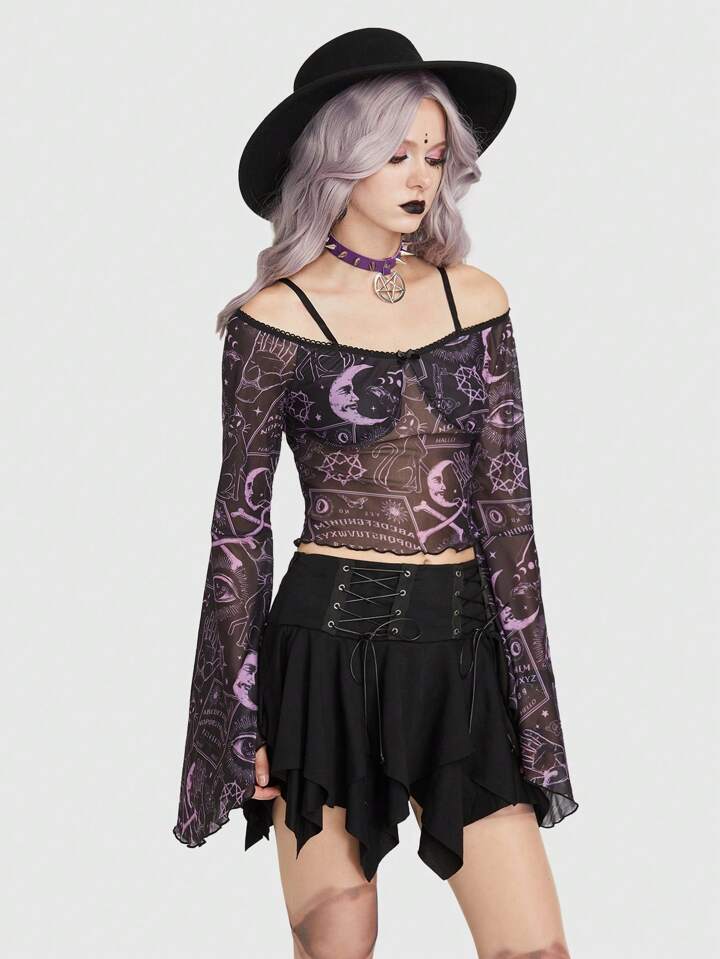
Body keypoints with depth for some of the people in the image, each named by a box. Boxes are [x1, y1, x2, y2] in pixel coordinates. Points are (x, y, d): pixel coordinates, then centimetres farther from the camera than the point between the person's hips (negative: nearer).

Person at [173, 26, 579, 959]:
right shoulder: (275, 316, -3)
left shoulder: (475, 298, 8)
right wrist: (242, 716, -2)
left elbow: (505, 502, 7)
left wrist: (523, 684, 4)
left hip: (462, 647, 3)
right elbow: (241, 523, 0)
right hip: (330, 641, -3)